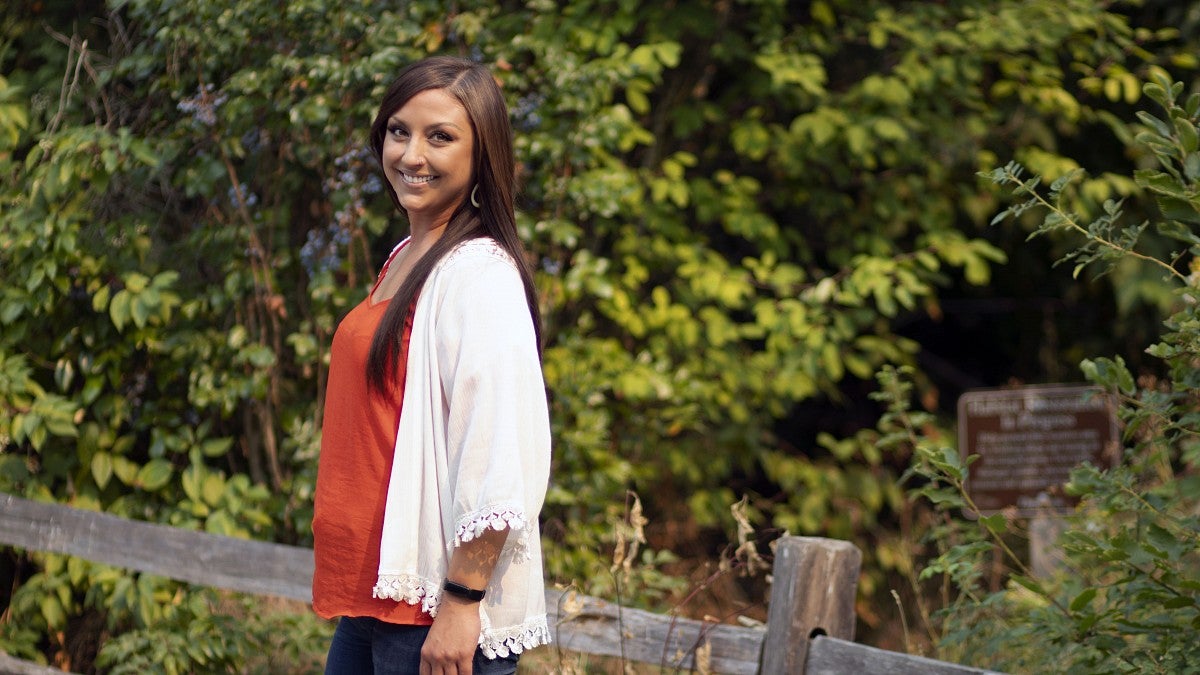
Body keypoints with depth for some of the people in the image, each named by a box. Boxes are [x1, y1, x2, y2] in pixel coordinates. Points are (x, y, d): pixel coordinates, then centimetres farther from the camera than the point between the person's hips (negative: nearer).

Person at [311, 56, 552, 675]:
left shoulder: (478, 273, -14)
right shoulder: (405, 259, 13)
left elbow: (499, 466, -21)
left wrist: (461, 603, -21)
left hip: (436, 620, -8)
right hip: (372, 598, 8)